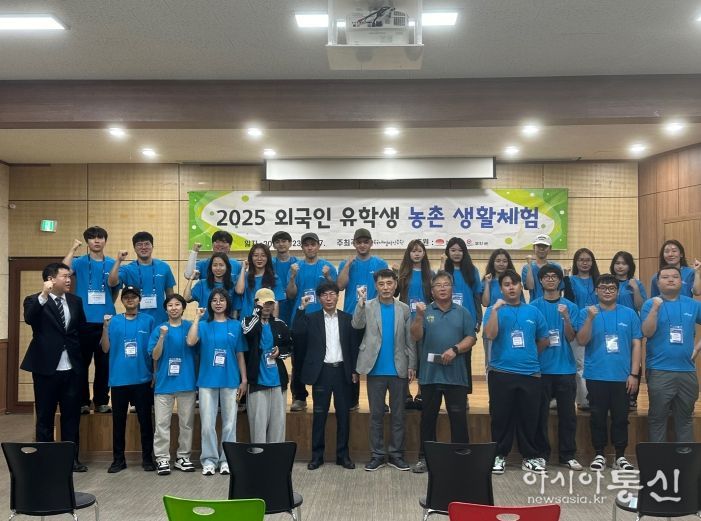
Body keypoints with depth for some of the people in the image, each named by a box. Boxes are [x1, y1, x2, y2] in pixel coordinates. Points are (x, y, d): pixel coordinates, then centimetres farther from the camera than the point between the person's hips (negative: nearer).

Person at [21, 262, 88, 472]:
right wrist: (43, 295, -35)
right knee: (45, 416, 7)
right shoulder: (35, 301, -5)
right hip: (46, 368, -4)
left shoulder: (75, 301, 9)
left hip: (72, 368, 4)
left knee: (72, 415, 10)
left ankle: (71, 458, 20)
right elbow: (29, 319, -26)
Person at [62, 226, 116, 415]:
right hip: (83, 320, -1)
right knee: (81, 363, 4)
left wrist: (107, 307, 3)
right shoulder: (80, 262, 3)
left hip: (106, 321, 1)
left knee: (104, 364, 6)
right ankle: (82, 402, 13)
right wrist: (73, 249, -17)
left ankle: (101, 401, 16)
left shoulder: (112, 264, 7)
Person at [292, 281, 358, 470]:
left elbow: (353, 346, 7)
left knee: (343, 414, 5)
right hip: (321, 371, -1)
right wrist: (301, 308, -15)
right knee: (319, 414, 4)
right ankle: (317, 455, 13)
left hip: (342, 370, 1)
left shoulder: (347, 318, 7)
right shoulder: (311, 318, 4)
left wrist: (354, 370, 2)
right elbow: (297, 333, -14)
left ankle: (343, 454, 15)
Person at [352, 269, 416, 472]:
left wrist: (412, 366, -1)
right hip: (376, 369, -1)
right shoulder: (368, 306, 1)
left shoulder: (404, 309, 5)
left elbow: (410, 340, 5)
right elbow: (357, 325, -17)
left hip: (399, 369, 1)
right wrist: (361, 301, -28)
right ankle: (377, 455, 15)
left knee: (398, 414, 8)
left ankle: (396, 454, 18)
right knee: (376, 414, 6)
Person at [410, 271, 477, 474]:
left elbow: (471, 338, 3)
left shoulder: (462, 312, 8)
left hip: (456, 374, 0)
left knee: (458, 417, 3)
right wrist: (419, 316, -20)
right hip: (430, 373, 0)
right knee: (428, 417, 8)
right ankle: (424, 457, 17)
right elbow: (415, 337, -5)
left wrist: (455, 349, -13)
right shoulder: (425, 311, 5)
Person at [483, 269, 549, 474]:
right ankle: (499, 455, 16)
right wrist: (495, 309, -19)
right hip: (501, 373, -2)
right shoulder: (494, 310, 2)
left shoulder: (533, 311, 9)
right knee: (501, 417, 4)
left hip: (530, 373, 2)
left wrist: (529, 354, 14)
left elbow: (544, 340, 17)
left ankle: (530, 456, 20)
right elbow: (490, 335, -15)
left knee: (529, 418, 7)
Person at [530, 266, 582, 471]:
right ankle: (541, 454, 15)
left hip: (565, 367, 1)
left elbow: (571, 337, -1)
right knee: (541, 413, 4)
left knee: (567, 414, 5)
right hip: (541, 368, -1)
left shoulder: (570, 306, 6)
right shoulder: (534, 306, 3)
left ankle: (568, 456, 15)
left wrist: (566, 317, -16)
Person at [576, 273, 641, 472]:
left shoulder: (629, 314, 5)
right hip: (596, 376, -1)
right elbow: (582, 341, -8)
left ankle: (620, 456, 19)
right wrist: (591, 318, -20)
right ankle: (599, 454, 18)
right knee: (598, 417, 7)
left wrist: (634, 374, -2)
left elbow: (636, 345, 4)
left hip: (622, 376, 1)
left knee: (621, 417, 7)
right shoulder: (586, 312, 2)